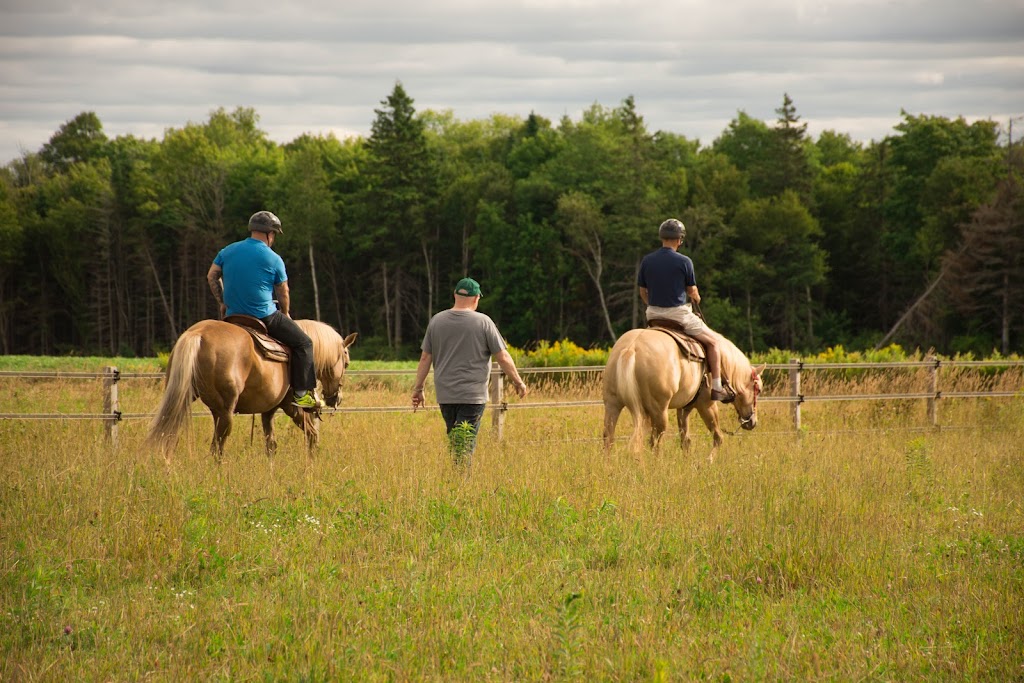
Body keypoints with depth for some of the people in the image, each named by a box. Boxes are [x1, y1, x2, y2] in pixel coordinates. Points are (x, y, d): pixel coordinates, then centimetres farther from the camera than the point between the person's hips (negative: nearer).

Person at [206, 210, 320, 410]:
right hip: (265, 317, -6)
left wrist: (222, 302, 19)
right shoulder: (274, 260, -7)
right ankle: (302, 393, 0)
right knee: (303, 343, 5)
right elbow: (283, 294, 3)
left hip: (233, 316, 6)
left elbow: (211, 277, 9)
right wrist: (285, 314, 20)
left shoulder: (228, 251, 5)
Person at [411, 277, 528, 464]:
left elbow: (425, 358, 7)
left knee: (453, 440, 14)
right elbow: (503, 357, -2)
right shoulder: (483, 322, -5)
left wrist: (418, 388, 15)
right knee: (466, 442, -6)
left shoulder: (436, 321, 5)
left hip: (445, 394, 4)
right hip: (473, 394, -4)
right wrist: (518, 381, 11)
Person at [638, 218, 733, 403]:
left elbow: (643, 292, 7)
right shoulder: (684, 261, -11)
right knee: (714, 341, 11)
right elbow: (692, 292, -2)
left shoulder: (647, 261, 0)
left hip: (653, 314, 5)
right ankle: (717, 388, 7)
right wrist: (696, 299, 21)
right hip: (678, 314, -5)